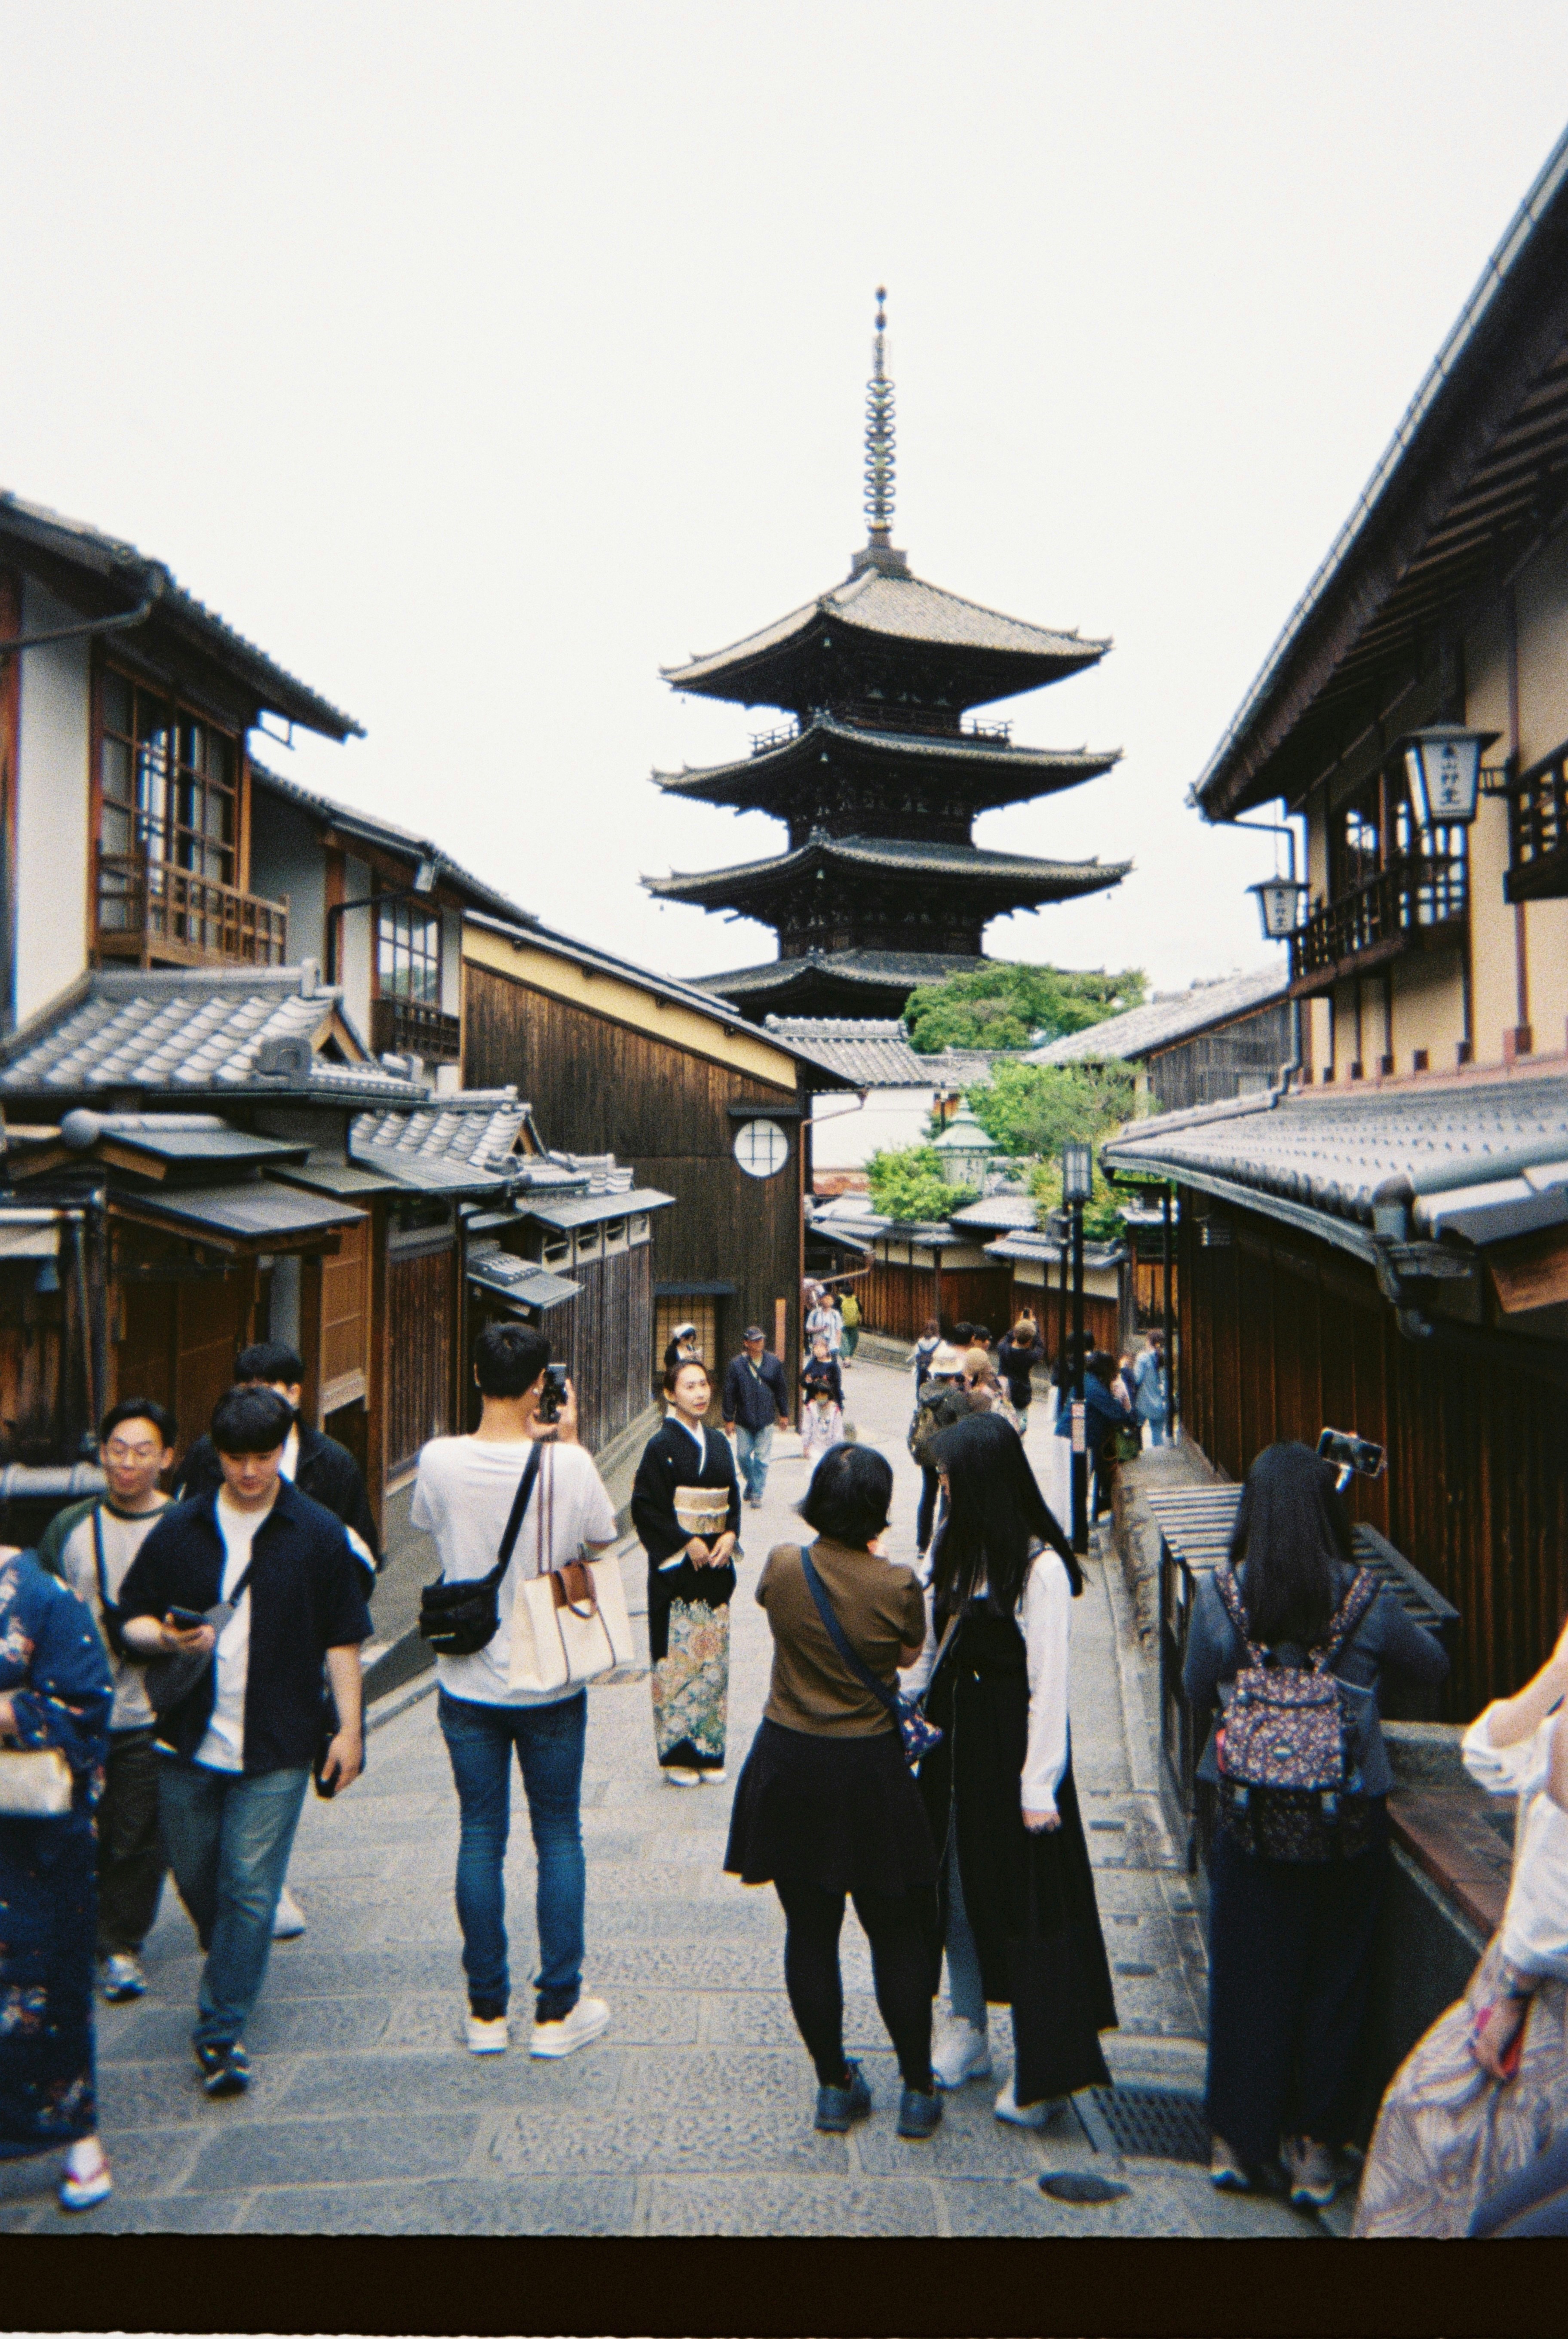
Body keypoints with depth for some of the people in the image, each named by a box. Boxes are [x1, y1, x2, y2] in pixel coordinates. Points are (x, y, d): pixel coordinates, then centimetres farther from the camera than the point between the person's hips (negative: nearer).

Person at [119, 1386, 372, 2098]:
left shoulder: (319, 1533, -3)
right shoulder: (180, 1527, 1)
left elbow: (342, 1640, 1)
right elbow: (132, 1618, 6)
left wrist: (349, 1727, -1)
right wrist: (166, 1638, -16)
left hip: (276, 1748, -3)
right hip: (190, 1741, 3)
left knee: (250, 1890, -3)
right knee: (195, 1878, 16)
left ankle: (222, 2030, 11)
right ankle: (232, 1969, 44)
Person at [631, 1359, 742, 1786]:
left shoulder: (719, 1443, 10)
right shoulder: (661, 1445, -7)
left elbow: (734, 1499, 14)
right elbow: (646, 1507, -11)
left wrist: (730, 1537, -4)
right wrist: (687, 1543, -16)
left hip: (716, 1564, 5)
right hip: (676, 1568, -5)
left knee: (713, 1656, 8)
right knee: (678, 1656, -2)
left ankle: (709, 1751, 17)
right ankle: (677, 1755, 9)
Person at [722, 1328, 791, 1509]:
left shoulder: (773, 1363, 3)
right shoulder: (737, 1364, -3)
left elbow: (781, 1390, 12)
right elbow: (729, 1393, -1)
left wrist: (784, 1414, 13)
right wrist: (729, 1419, -2)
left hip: (766, 1420, 0)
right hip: (744, 1420, 0)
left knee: (761, 1459, 0)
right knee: (743, 1455, 6)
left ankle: (757, 1493, 10)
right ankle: (751, 1482, 31)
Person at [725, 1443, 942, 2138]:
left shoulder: (783, 1566, -11)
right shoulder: (897, 1585, -16)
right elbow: (910, 1656, 2)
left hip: (788, 1763, 2)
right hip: (869, 1769, -2)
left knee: (809, 1931, 13)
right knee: (896, 1933, 13)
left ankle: (834, 2085, 24)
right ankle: (917, 2090, 23)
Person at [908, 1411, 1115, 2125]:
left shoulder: (1040, 1566, -19)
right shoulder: (957, 1548, 6)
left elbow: (1049, 1682, -18)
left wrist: (1039, 1785, -18)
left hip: (1012, 1742, -8)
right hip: (952, 1736, 8)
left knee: (1026, 1894, 1)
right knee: (957, 1884, 16)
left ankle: (1040, 2069, 13)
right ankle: (967, 2030, 32)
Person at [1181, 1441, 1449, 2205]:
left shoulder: (1218, 1598, -13)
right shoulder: (1369, 1601, -12)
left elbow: (1197, 1691, 1)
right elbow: (1432, 1665, 7)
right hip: (1351, 1821, 0)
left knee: (1246, 1975, 16)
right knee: (1333, 1979, 16)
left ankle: (1239, 2141, 29)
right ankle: (1314, 2149, 28)